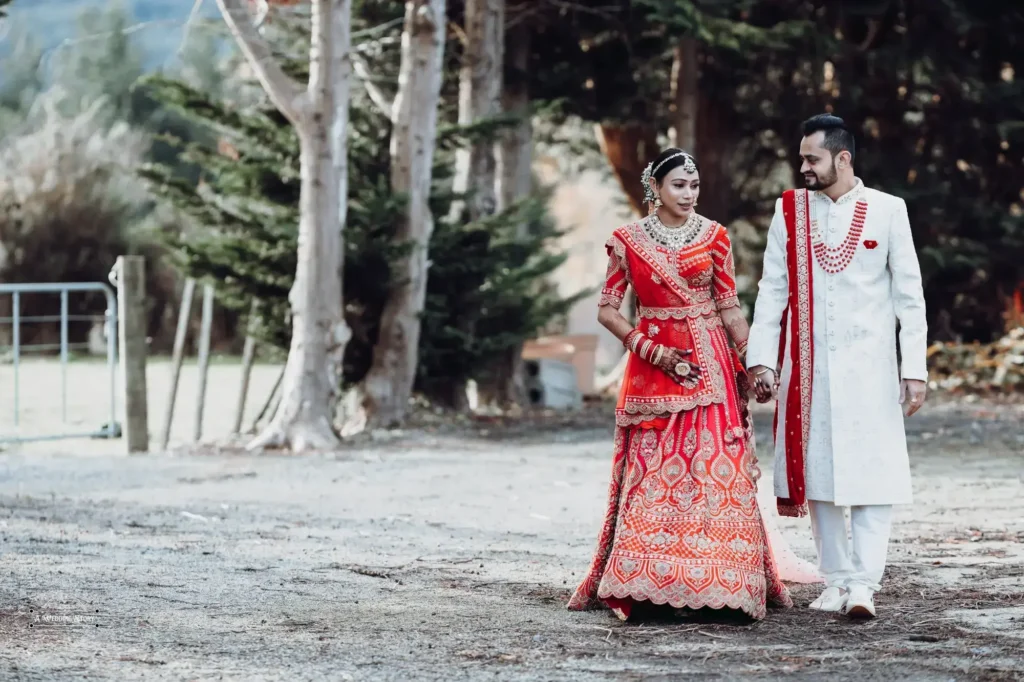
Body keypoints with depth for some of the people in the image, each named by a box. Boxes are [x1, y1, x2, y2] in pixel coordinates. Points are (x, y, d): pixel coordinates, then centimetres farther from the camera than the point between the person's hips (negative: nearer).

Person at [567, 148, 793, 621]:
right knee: (651, 472, -2)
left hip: (709, 364, 1)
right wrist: (647, 348, -8)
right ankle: (645, 582, 2)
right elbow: (606, 308, 4)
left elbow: (730, 307, 7)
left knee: (716, 468, -5)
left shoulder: (714, 237, 6)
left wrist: (752, 362, -1)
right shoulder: (628, 241, 3)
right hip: (653, 367, 0)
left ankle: (718, 579, -2)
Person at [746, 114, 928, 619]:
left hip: (869, 366, -2)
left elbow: (910, 294, 2)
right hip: (807, 365, 2)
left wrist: (914, 368, -4)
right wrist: (762, 360, -3)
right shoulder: (789, 212, 7)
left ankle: (864, 583, -11)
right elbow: (772, 291, 6)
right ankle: (836, 578, 13)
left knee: (873, 474, -9)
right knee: (818, 472, 4)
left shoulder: (887, 211, 1)